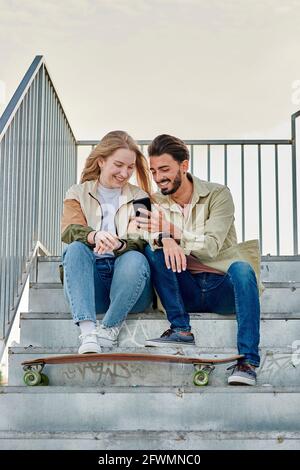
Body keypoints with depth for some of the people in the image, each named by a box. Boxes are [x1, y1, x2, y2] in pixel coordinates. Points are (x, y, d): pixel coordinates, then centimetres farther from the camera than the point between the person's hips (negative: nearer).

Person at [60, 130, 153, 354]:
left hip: (126, 276, 0)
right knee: (76, 249, -29)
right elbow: (69, 230, -8)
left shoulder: (139, 197, 13)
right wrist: (95, 236, -32)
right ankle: (88, 332, -41)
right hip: (90, 280, 1)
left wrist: (119, 245, -28)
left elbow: (141, 242, -3)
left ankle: (108, 330, -27)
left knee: (136, 259, -32)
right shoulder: (78, 194, 13)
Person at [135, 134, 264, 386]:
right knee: (153, 250, -19)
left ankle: (248, 360, -37)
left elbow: (211, 246, -16)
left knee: (241, 267, -34)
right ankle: (181, 328, -22)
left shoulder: (218, 194, -4)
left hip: (223, 287, -3)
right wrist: (163, 239, -31)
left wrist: (172, 231, -28)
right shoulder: (156, 203, 8)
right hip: (187, 291, 3)